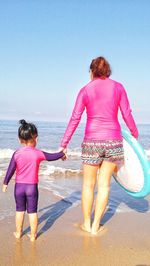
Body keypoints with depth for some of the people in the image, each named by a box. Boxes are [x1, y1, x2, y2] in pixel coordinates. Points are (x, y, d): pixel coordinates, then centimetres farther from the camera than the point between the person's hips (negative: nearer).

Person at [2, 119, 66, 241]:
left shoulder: (17, 154, -6)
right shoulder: (38, 154, -10)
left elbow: (10, 170, -2)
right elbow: (52, 157, 4)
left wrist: (5, 183, 9)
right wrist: (62, 154, 23)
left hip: (19, 186, 2)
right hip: (32, 186, -2)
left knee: (20, 210, 17)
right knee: (32, 211, 8)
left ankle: (18, 233, 29)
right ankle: (33, 235, 16)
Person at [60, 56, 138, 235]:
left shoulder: (85, 90, -1)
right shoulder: (118, 87, 1)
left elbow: (74, 119, -3)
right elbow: (127, 115, 3)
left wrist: (63, 145, 2)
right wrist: (135, 133, 21)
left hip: (92, 141, -1)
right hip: (113, 140, 1)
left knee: (88, 184, 14)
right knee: (104, 183, 11)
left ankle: (87, 224, 25)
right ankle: (96, 226, 18)